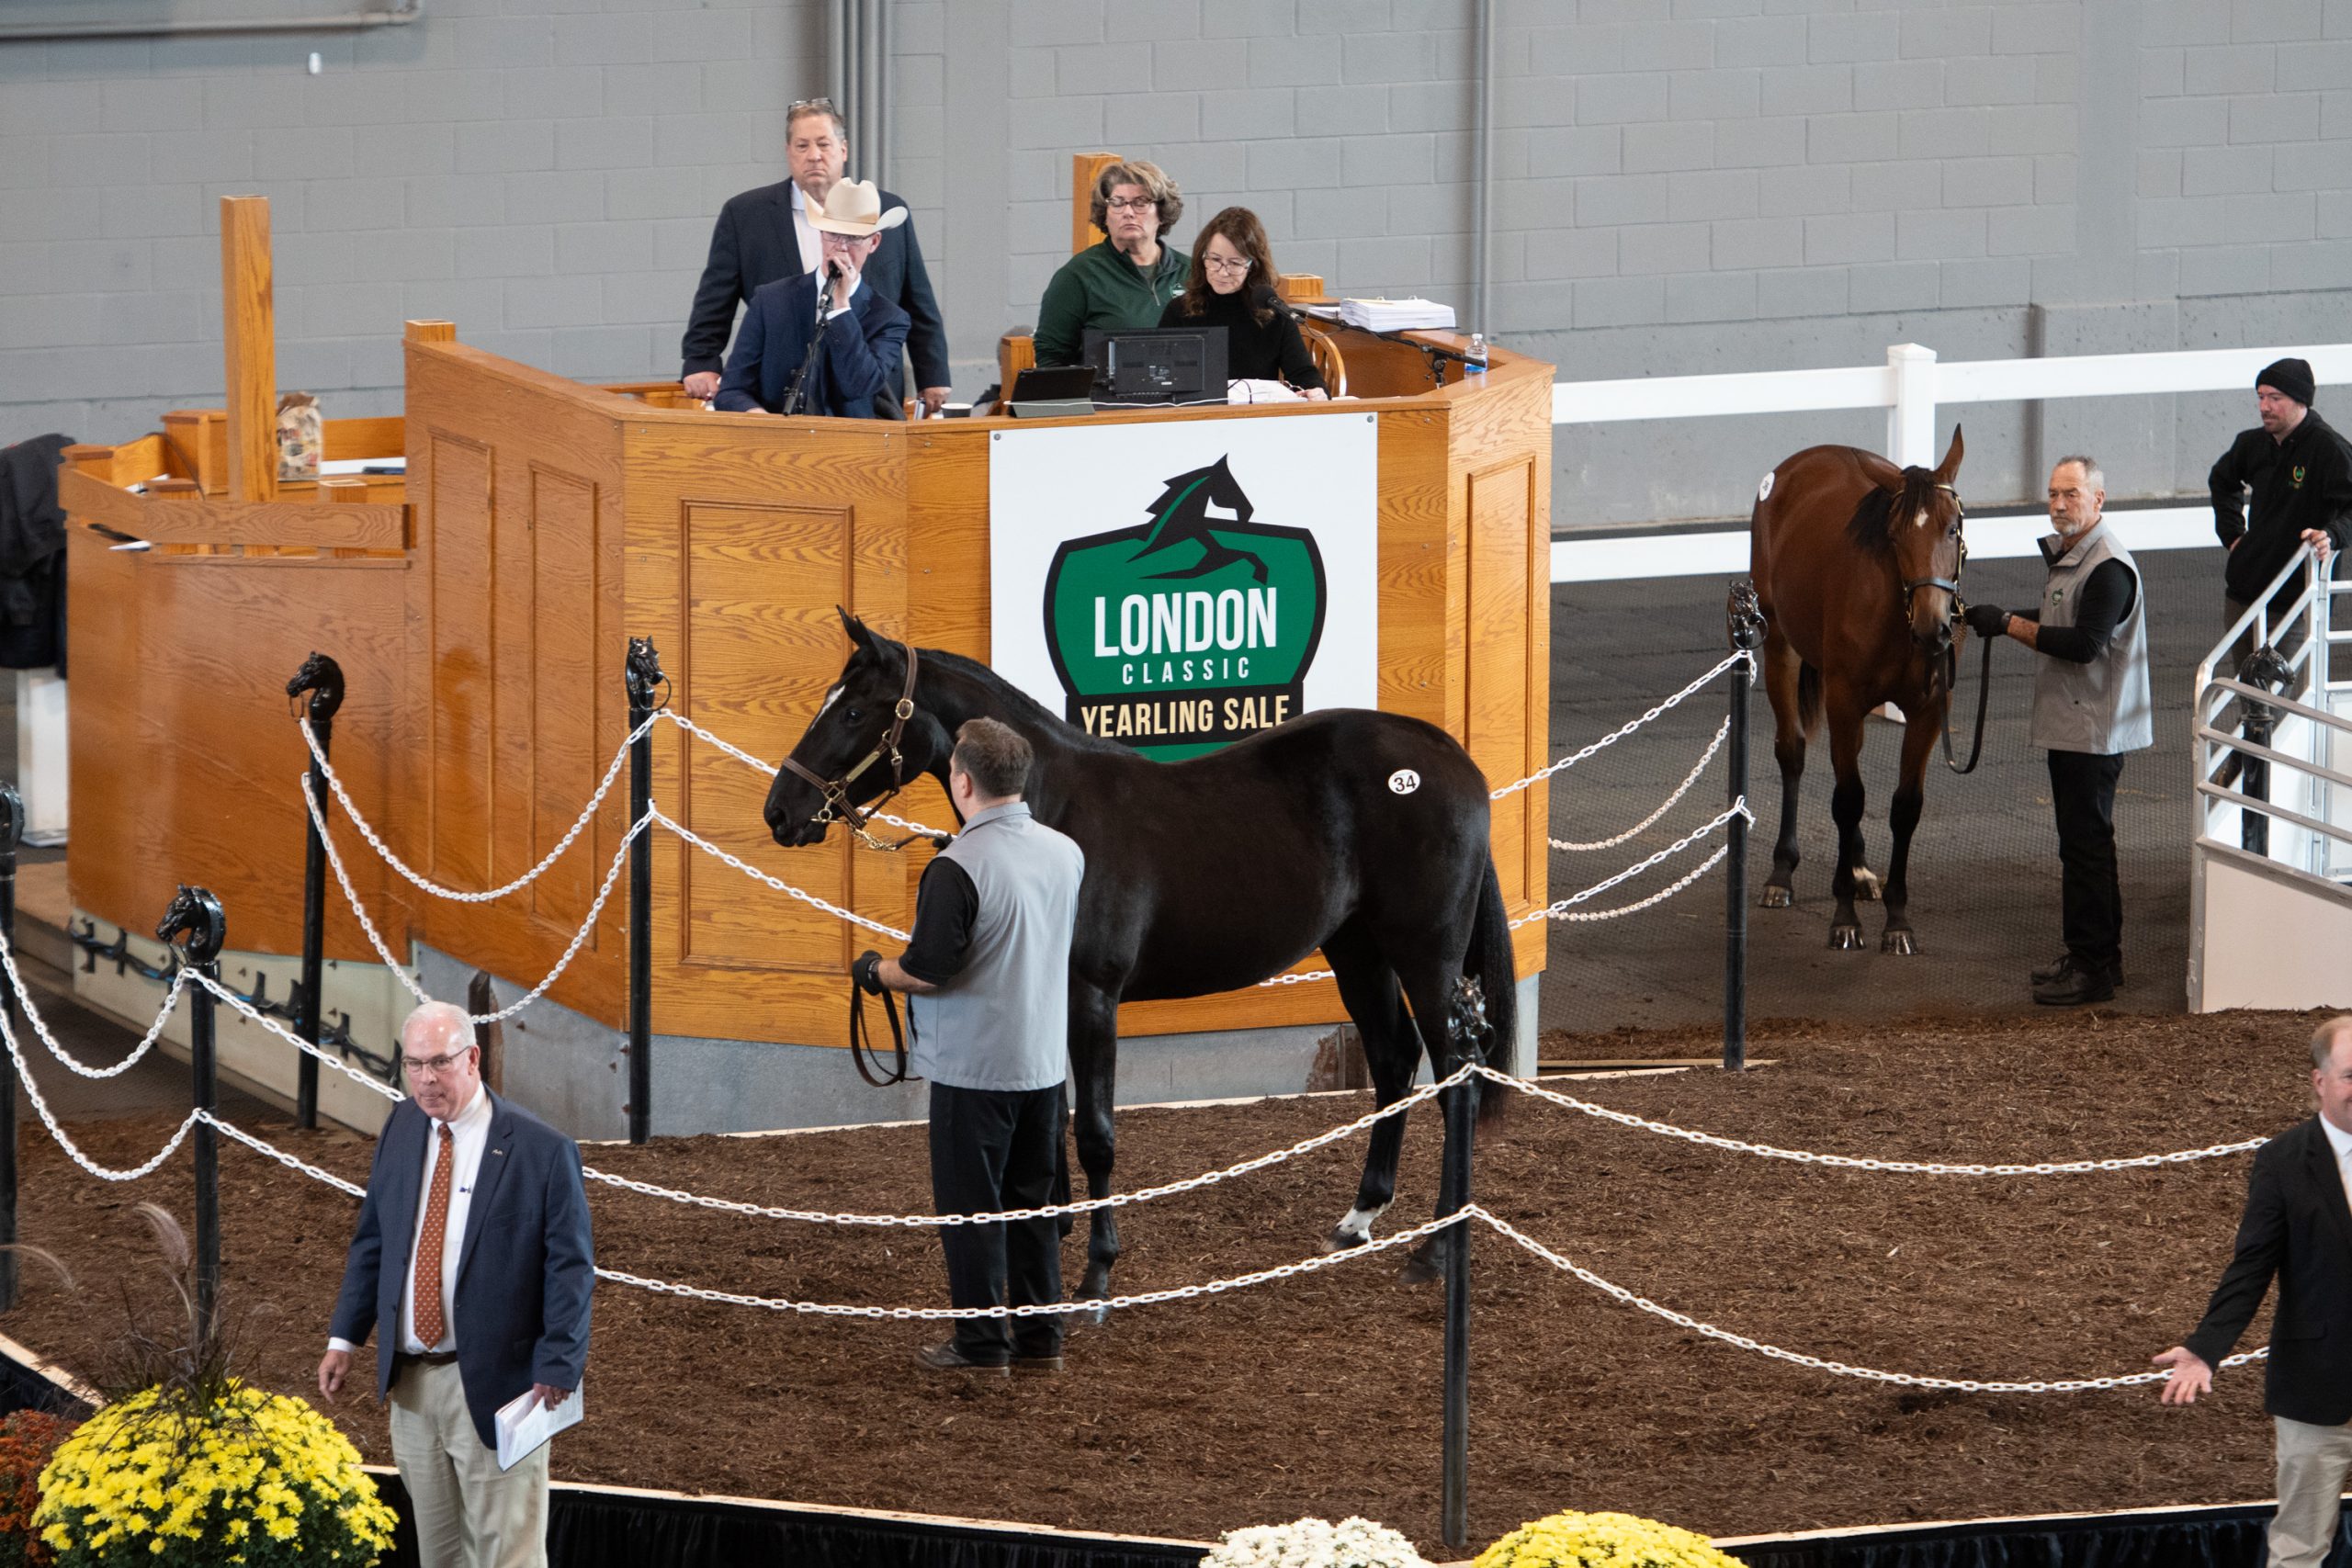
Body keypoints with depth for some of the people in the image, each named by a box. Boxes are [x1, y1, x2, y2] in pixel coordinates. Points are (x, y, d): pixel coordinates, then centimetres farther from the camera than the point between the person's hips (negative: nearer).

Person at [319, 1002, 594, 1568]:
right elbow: (371, 1241, 14)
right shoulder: (402, 1128, 6)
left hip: (494, 1386, -6)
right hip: (411, 1380, 6)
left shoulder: (542, 1150, -13)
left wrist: (557, 1372, -16)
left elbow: (571, 1269, -11)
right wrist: (345, 1338, 9)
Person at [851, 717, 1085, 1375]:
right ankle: (1040, 1337, 19)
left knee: (970, 1205, 3)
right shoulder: (1067, 853, 3)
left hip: (973, 1067, -7)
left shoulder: (957, 868, -21)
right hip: (1046, 1060, 7)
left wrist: (875, 970, -3)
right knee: (1033, 1202, 16)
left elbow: (928, 969, -22)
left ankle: (981, 1345, 7)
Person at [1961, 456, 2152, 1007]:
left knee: (2086, 844, -8)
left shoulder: (2109, 567, -20)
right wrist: (2003, 620, 9)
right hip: (2070, 725, 11)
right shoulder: (2068, 554, 13)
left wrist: (2011, 625, -21)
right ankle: (2095, 955, 26)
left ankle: (2093, 967, -4)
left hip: (2094, 728, -11)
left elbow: (2083, 644, -27)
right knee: (2081, 842, 17)